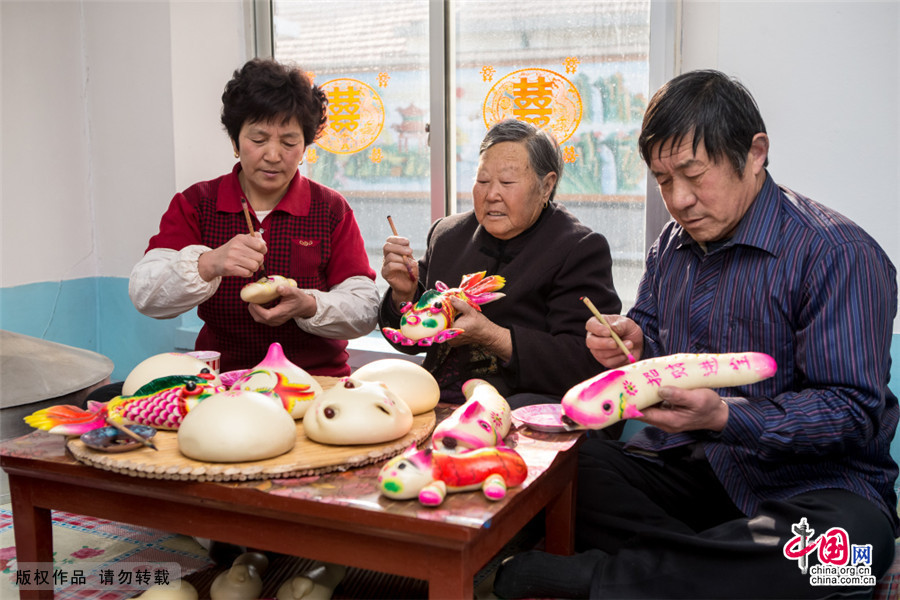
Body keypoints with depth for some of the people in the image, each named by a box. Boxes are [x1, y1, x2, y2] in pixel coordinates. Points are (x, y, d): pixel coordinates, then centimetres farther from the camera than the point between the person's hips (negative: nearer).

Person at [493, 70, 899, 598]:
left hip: (807, 480, -5)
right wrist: (635, 347, -3)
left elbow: (855, 410, -17)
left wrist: (723, 416, -30)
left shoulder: (839, 255, -13)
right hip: (680, 467, 6)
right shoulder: (673, 244, 12)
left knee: (850, 538, -40)